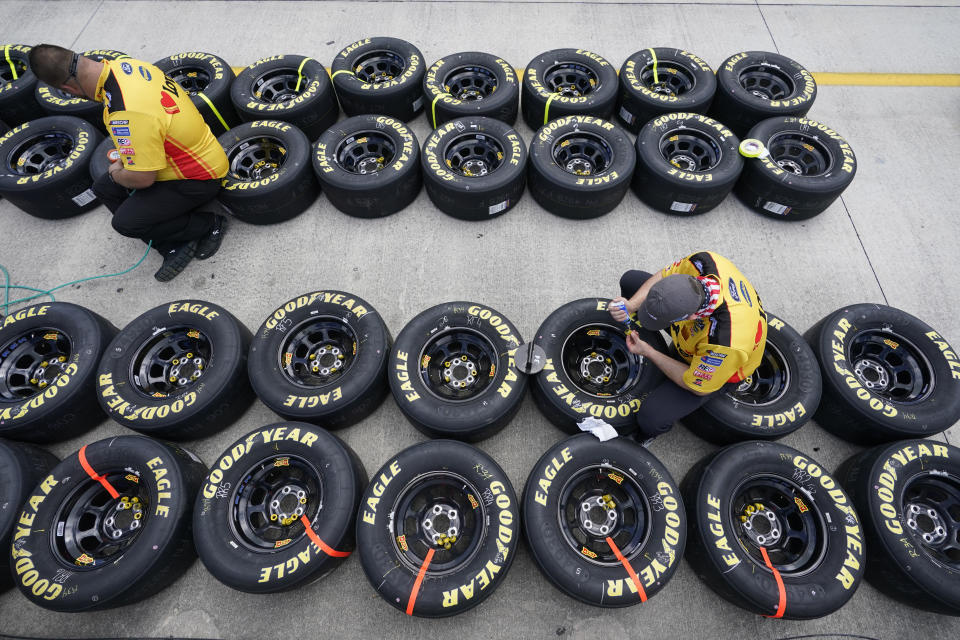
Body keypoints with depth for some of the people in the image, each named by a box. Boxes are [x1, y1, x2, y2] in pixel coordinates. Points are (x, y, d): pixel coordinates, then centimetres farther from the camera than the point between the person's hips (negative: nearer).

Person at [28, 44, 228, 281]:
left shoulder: (126, 115, -32)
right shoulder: (126, 65, -4)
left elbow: (143, 178, -26)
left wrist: (117, 173, -3)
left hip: (198, 177, -10)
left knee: (126, 222, -15)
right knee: (104, 188, 12)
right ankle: (175, 246, 6)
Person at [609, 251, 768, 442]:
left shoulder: (725, 342, -48)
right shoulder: (703, 261, -35)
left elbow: (698, 387, -27)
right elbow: (662, 276, -12)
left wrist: (649, 353, -23)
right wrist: (631, 305, -28)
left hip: (716, 368, -6)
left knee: (651, 416, -23)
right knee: (630, 280, 4)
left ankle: (645, 434, 19)